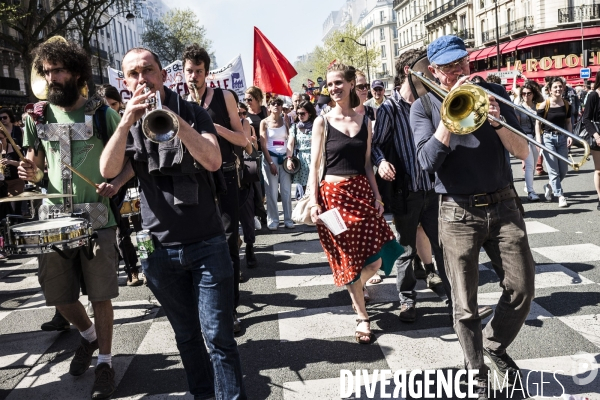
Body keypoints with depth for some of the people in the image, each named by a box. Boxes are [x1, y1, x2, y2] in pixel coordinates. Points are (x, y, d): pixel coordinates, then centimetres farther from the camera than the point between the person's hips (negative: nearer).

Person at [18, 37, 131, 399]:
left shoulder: (102, 113, -1)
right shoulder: (38, 117, 9)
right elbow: (35, 164, 17)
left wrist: (116, 183, -18)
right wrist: (31, 173, -6)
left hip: (97, 220, -4)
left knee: (100, 297, 2)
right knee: (60, 297, 11)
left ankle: (105, 362, 20)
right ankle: (89, 335, 41)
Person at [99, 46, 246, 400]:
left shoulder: (194, 113, 0)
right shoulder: (129, 124, 7)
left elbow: (213, 161, -18)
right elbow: (108, 170, -10)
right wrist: (127, 121, -22)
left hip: (207, 244, -2)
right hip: (159, 248, 3)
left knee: (218, 335, -3)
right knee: (187, 334, 15)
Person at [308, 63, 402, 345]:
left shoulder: (365, 122, 7)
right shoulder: (322, 122, -2)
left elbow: (367, 164, 11)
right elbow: (314, 166, -2)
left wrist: (377, 196, 4)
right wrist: (313, 202, -11)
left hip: (361, 192, 3)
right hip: (333, 194, -3)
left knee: (376, 259, -1)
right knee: (347, 258, 4)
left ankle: (354, 289, 34)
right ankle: (362, 317, 22)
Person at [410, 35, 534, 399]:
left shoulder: (493, 92, 5)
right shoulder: (424, 106, 0)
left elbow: (523, 151, 0)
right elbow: (428, 161, -15)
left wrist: (498, 121, -18)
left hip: (504, 205, 3)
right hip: (459, 214, -2)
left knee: (522, 290, 4)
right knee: (465, 305, 3)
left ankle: (495, 345, 32)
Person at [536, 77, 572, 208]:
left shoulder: (566, 104, 4)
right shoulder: (544, 105, -9)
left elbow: (568, 122, 13)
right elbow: (538, 123, -5)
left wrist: (570, 136, -1)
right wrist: (538, 140, -13)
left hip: (562, 138, 5)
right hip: (548, 138, -5)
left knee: (563, 171, 8)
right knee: (554, 171, -4)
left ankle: (549, 186, 34)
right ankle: (560, 196, 4)